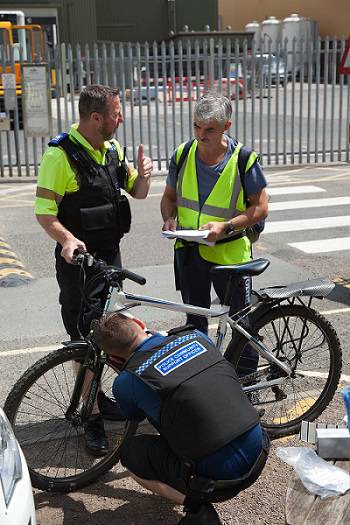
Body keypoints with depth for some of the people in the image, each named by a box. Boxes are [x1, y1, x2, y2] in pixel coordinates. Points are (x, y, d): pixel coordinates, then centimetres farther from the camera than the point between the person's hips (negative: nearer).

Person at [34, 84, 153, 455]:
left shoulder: (112, 149, 6)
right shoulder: (61, 154, -16)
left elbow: (138, 192, 14)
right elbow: (44, 211, -17)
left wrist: (143, 173, -8)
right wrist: (67, 239, -35)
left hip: (111, 254, 7)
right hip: (78, 258, -7)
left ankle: (98, 396, 35)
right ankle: (92, 417, 8)